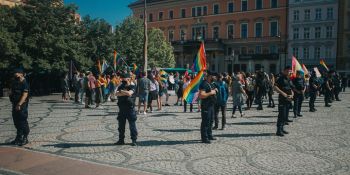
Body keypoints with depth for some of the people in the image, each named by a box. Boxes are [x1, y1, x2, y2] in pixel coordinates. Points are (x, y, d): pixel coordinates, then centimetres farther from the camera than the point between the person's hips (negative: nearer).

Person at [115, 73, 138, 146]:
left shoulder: (132, 87, -3)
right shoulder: (120, 87, 12)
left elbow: (129, 93, -22)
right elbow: (117, 94, -6)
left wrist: (122, 91, -7)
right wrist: (125, 93, -15)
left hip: (130, 109, -5)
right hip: (122, 109, 6)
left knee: (132, 125, -2)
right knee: (121, 126, 12)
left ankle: (134, 140, 5)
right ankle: (121, 140, 24)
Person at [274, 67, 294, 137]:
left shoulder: (289, 79, 17)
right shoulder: (281, 78, -7)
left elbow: (291, 89, 21)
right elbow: (275, 87, -20)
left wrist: (292, 95, 1)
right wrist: (283, 93, -23)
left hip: (288, 99, 8)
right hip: (282, 99, -8)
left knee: (286, 115, 12)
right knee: (281, 115, -10)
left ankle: (282, 129, 22)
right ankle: (279, 131, -7)